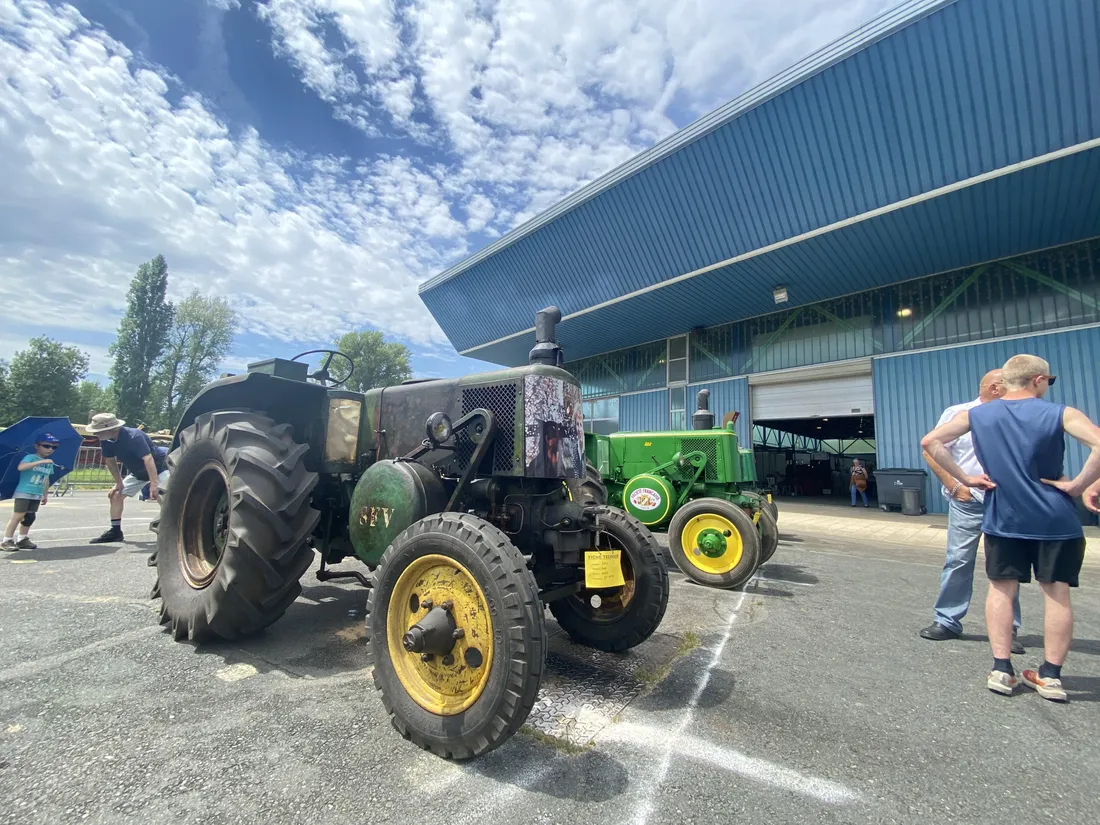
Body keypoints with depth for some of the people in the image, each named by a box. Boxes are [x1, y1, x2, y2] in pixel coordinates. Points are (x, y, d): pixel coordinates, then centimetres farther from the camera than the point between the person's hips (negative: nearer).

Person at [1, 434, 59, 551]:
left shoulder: (50, 463, 12)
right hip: (23, 493, -6)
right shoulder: (30, 457, -9)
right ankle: (6, 540, 1)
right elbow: (20, 467, -31)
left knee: (30, 516, 9)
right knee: (18, 515, -7)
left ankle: (23, 539, 18)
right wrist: (41, 461, -36)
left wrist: (45, 495, 18)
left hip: (37, 495, 7)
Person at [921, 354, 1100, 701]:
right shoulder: (1060, 414, -7)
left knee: (1001, 589, 10)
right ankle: (1051, 676, 16)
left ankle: (1001, 670, 11)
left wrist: (964, 478, -2)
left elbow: (930, 442, -6)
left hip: (1003, 518, 1)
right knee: (1057, 592, 10)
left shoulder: (976, 415, 0)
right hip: (1055, 519, -1)